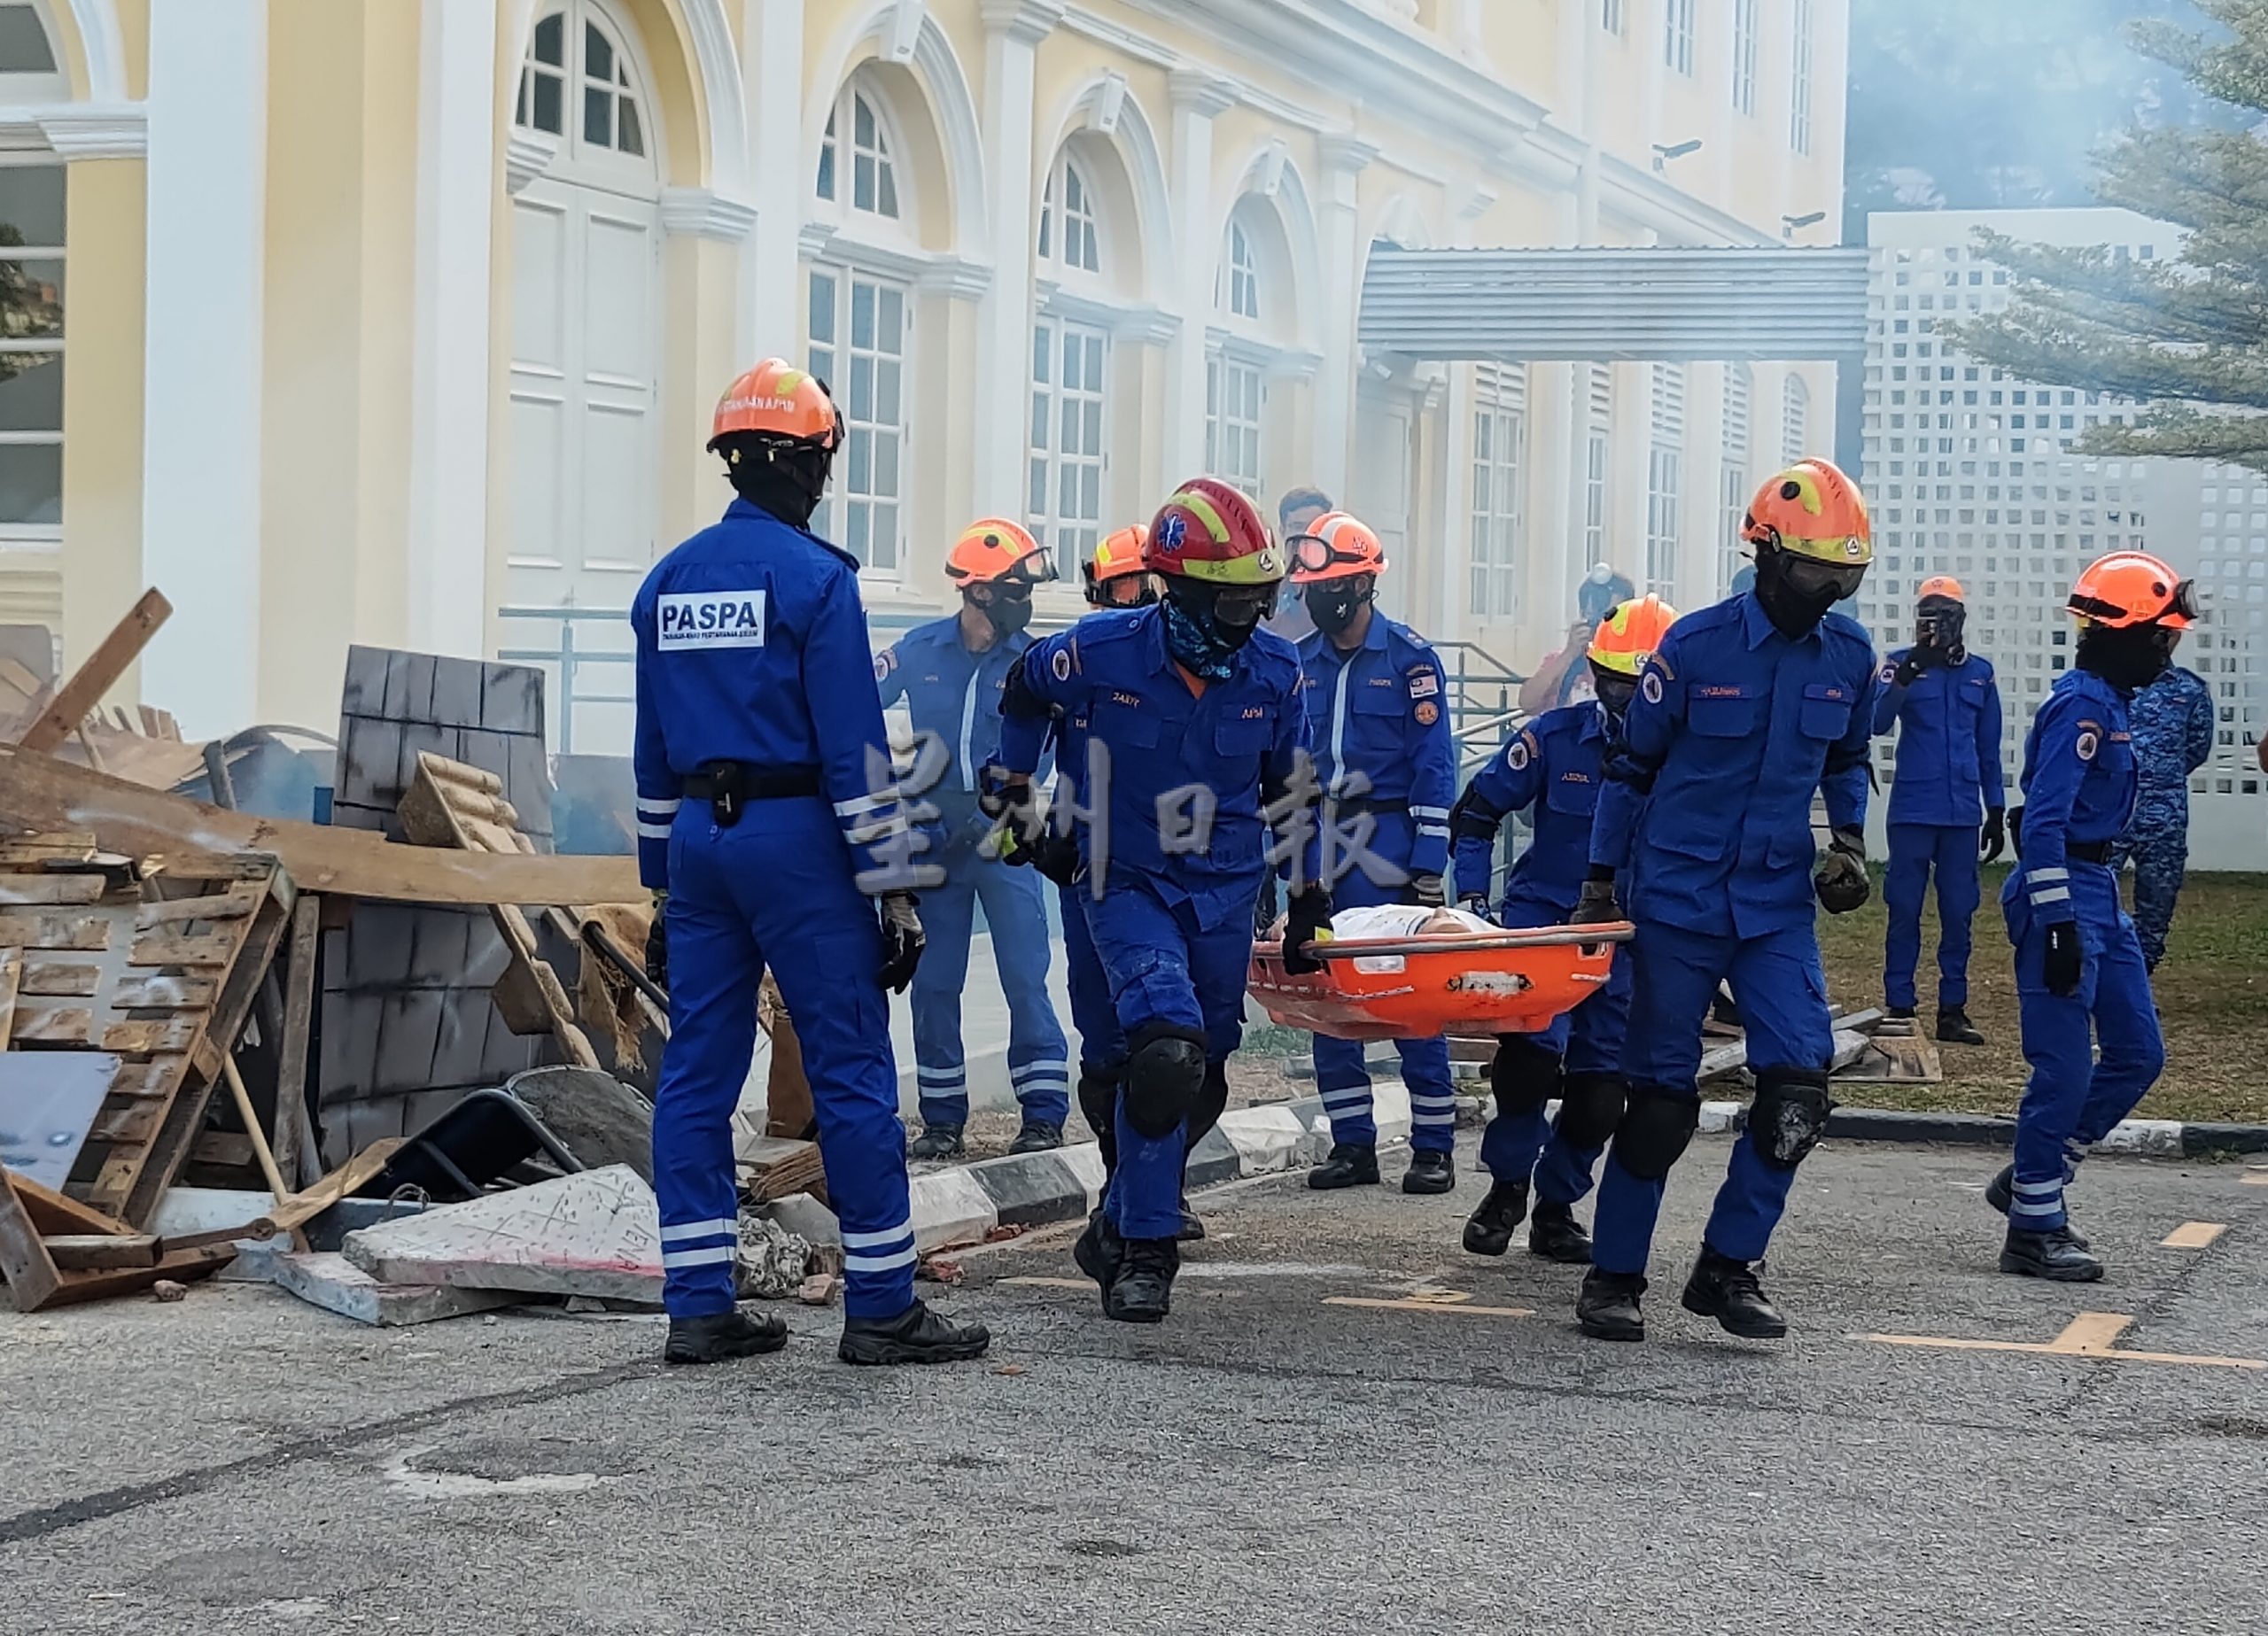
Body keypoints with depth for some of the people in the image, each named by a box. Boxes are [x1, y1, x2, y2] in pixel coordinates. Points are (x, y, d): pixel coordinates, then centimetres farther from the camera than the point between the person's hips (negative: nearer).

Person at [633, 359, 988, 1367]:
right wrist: (894, 888, -10)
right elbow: (854, 747, -13)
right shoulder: (814, 576, -9)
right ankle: (881, 1309, 0)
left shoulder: (668, 582, 11)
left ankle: (698, 1307, 8)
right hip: (795, 837, -7)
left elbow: (653, 753, 16)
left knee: (697, 1073, 8)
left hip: (697, 838, 7)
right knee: (852, 1073, -2)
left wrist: (664, 886, 22)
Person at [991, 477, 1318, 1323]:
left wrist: (1308, 902, 12)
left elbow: (1290, 792, 10)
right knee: (1168, 1049, -24)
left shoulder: (1276, 671, -6)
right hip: (1128, 884, -4)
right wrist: (1017, 795, 15)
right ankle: (1145, 1251, -13)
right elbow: (1023, 694, 8)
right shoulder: (1102, 652, -15)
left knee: (1196, 1078, 10)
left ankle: (1121, 1227, 30)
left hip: (1226, 896, 4)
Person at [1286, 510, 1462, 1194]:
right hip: (1320, 843, 5)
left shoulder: (1409, 658, -4)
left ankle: (1433, 1145, 2)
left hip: (1388, 842, -5)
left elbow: (1434, 766, -6)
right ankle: (1352, 1143, 12)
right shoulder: (1300, 663, 11)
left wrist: (1429, 864, -12)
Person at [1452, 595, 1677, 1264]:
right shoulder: (1555, 737, -7)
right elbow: (1474, 813, 3)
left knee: (1602, 1086, 2)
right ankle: (1506, 1188, 4)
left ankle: (1556, 1208, 24)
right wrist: (1474, 899, -5)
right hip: (1542, 918, -2)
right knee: (1530, 1052, -20)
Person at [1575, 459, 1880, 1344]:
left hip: (1779, 903, 4)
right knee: (1661, 1093, 0)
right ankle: (1613, 1277, 13)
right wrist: (1600, 882, 3)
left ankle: (1728, 1266, 4)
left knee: (1799, 1084, -10)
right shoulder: (1696, 645, -9)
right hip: (1679, 897, -3)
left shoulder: (1849, 655, 2)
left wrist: (1848, 838, 3)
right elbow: (1632, 763, 2)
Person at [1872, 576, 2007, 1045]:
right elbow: (1877, 722, -16)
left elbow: (1989, 749, 14)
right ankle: (1899, 1008, 2)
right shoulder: (1901, 663, 1)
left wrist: (1997, 811, 12)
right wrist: (1905, 676, -30)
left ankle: (1953, 1010, 10)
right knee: (1905, 910, -2)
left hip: (1963, 813, 3)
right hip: (1912, 810, -3)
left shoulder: (1980, 673, 10)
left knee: (1959, 913, 5)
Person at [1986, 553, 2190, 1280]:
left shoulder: (2108, 703, 14)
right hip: (2063, 893, -10)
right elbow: (2044, 822, -22)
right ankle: (2034, 1228, 4)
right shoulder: (2080, 705, -16)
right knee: (2066, 1068, -5)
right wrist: (2058, 922, -25)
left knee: (2138, 1053, 11)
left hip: (2098, 893, 10)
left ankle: (2031, 1181, 20)